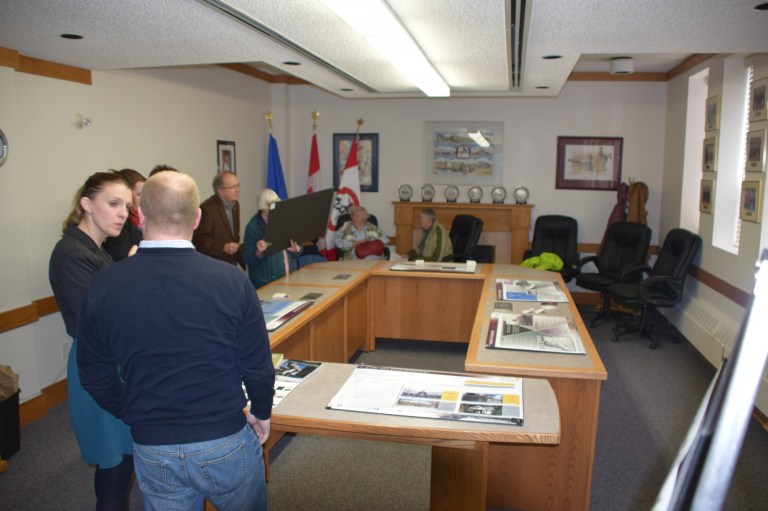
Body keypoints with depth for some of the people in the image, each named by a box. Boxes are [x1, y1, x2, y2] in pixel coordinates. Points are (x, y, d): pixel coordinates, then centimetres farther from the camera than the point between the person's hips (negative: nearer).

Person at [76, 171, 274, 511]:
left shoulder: (102, 287, -11)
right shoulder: (231, 280, -17)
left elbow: (96, 377, -1)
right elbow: (257, 366, -11)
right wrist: (262, 413, 8)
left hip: (152, 449, 2)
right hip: (225, 442, -1)